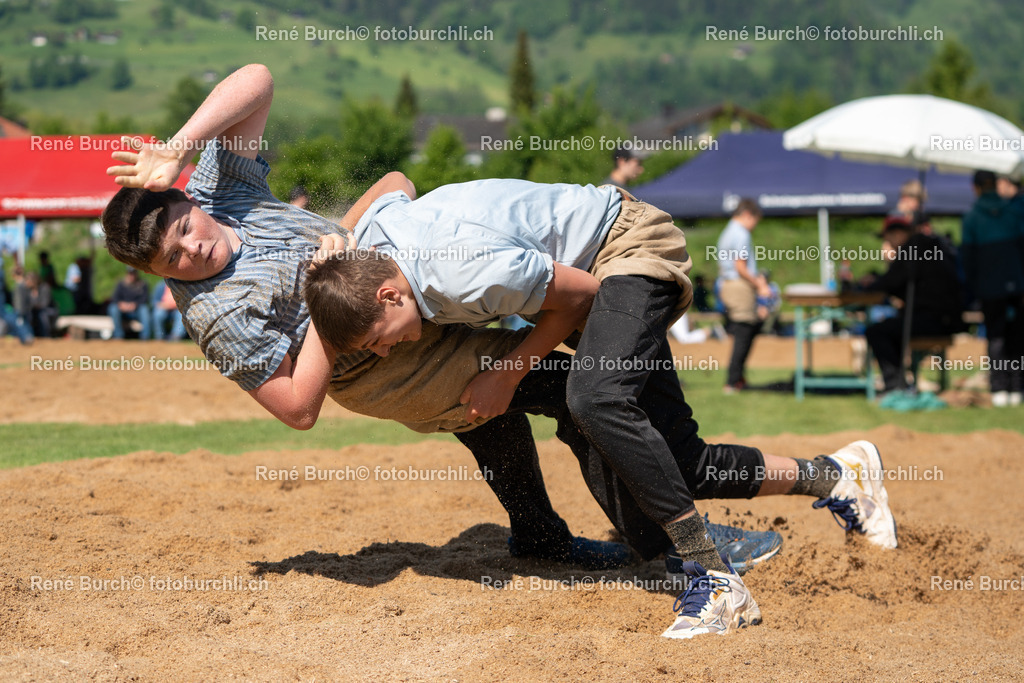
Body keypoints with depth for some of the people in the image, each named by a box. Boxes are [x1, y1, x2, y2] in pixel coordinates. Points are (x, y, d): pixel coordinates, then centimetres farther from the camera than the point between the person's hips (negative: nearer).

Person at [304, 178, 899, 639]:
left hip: (631, 246, -9)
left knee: (596, 400, -36)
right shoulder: (372, 232, -12)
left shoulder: (466, 273, -37)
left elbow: (580, 292, -20)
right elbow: (396, 181, 14)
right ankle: (835, 476, 19)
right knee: (681, 463, 2)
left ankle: (716, 582, -32)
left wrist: (509, 373, -16)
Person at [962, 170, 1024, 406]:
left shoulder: (971, 216, -1)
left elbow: (968, 255, 0)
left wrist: (972, 288, 7)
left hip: (990, 286, -1)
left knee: (995, 336, 6)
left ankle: (999, 390, -1)